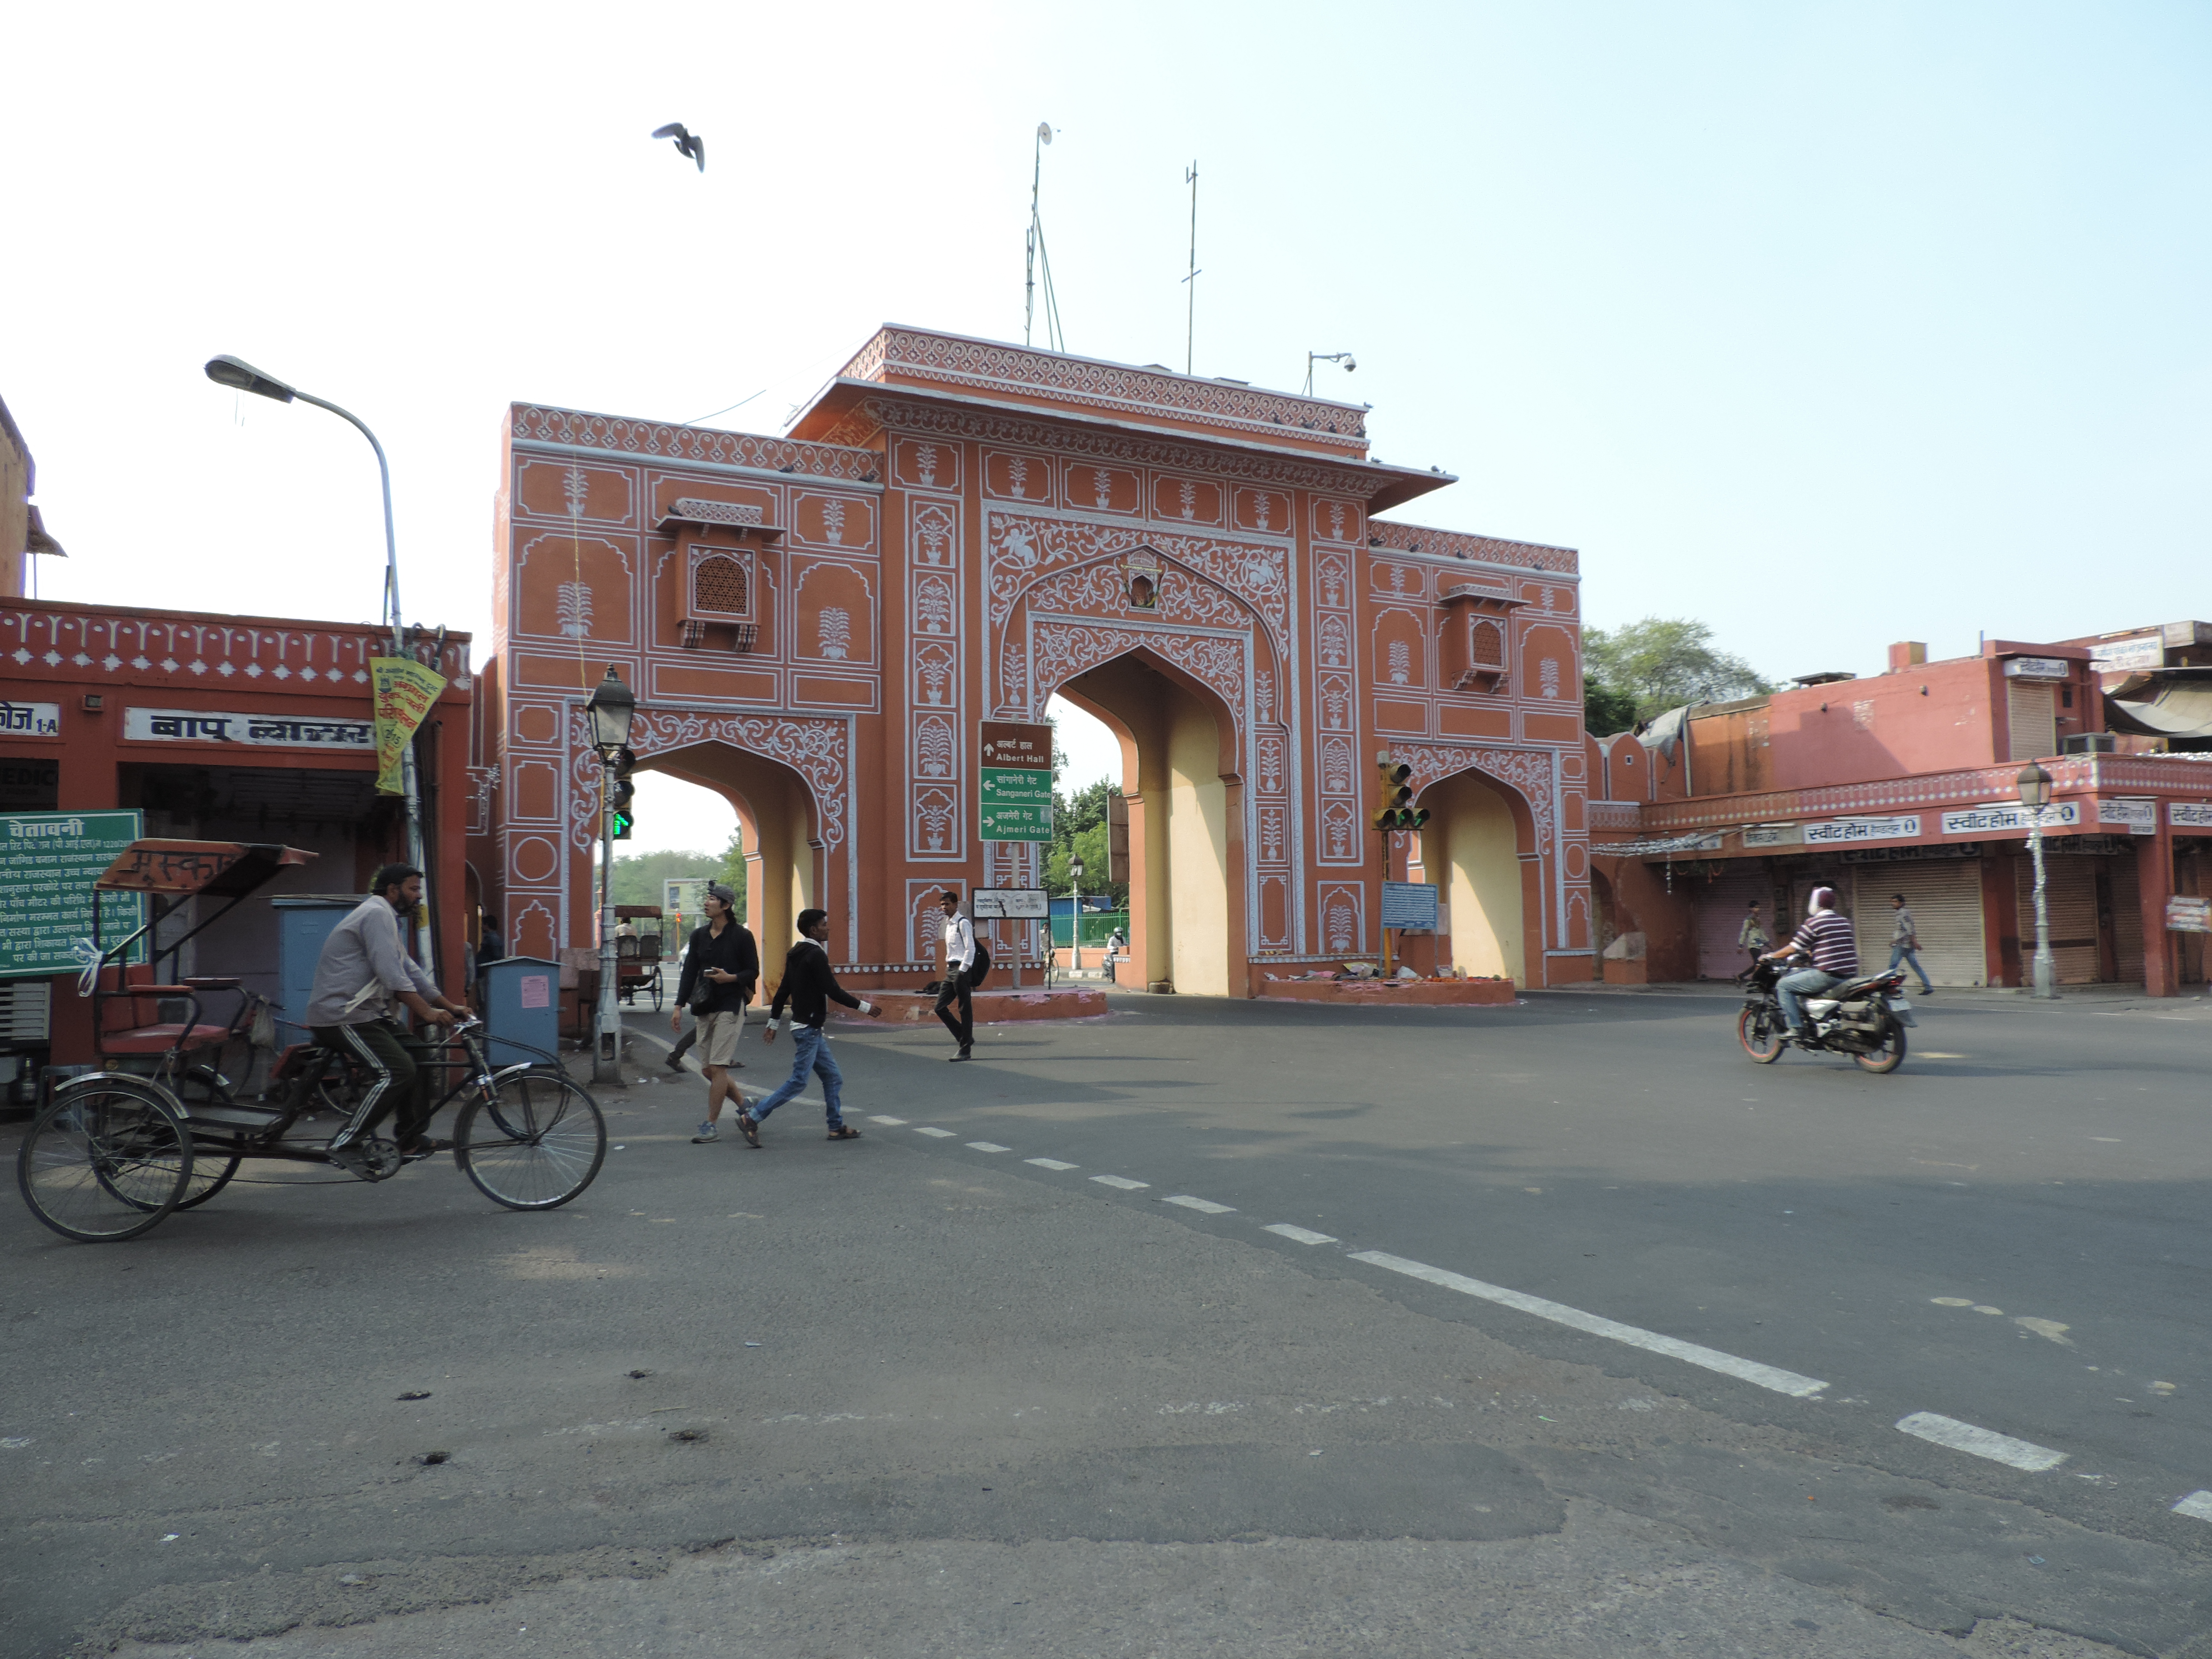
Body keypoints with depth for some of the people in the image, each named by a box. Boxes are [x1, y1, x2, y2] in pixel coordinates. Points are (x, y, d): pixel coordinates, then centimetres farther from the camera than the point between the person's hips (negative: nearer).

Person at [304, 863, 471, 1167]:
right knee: (396, 1071, -20)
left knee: (418, 1052, 7)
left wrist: (450, 1007, 17)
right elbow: (393, 976, -21)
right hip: (340, 1017, -11)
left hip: (361, 1014, 11)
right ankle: (345, 1143, -14)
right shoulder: (377, 913, -12)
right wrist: (426, 1012, -18)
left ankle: (411, 1140, 10)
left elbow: (411, 971, 22)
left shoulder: (383, 916, 22)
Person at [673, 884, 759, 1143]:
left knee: (717, 1067, -9)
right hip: (704, 1008, 6)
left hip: (730, 1006, -6)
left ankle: (711, 1125, -1)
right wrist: (679, 1006, 6)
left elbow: (753, 972, -2)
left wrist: (730, 978, -20)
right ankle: (745, 1106, 25)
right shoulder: (699, 935, 11)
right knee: (708, 1070, 7)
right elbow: (689, 972, 13)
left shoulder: (742, 935, -5)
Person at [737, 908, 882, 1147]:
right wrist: (864, 1007, -11)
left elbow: (783, 991, 17)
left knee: (833, 1078, 12)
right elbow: (832, 991, -19)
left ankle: (837, 1126, 15)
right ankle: (752, 1118, -5)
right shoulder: (816, 955, -15)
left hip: (810, 1028, 10)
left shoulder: (796, 954, 13)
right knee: (799, 1080, -7)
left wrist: (774, 1023, 21)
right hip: (808, 1028, -10)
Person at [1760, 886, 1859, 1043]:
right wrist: (1810, 952, 43)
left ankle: (1797, 1030, -10)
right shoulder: (1845, 922, 15)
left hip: (1827, 974, -9)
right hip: (1849, 975, 9)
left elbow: (1793, 949, -5)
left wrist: (1770, 956, 10)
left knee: (1784, 985, -1)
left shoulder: (1814, 923, -8)